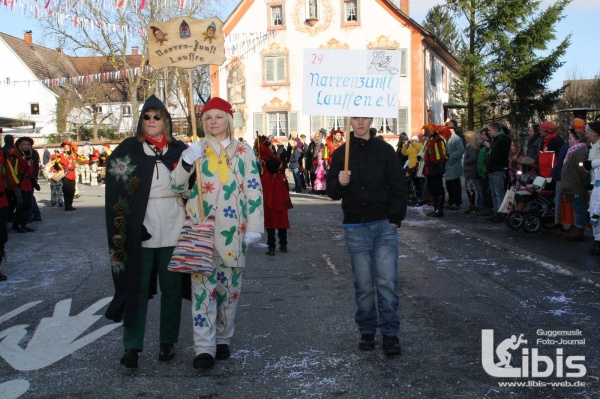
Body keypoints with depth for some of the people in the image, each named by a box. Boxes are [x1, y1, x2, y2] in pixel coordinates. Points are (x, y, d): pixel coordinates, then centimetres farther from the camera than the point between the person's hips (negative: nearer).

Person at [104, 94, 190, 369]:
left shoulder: (180, 150, 8)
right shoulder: (127, 149, 5)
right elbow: (116, 190, 0)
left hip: (173, 231, 1)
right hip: (140, 231, -1)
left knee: (171, 288, 8)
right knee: (136, 287, 2)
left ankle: (168, 341, 21)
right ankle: (132, 346, 9)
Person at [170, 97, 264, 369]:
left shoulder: (244, 151, 7)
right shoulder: (196, 150, 9)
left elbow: (254, 190, 3)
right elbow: (177, 186, 5)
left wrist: (254, 227, -4)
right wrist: (187, 161, -13)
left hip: (232, 229, 1)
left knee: (230, 285, 8)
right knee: (203, 285, -7)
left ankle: (223, 339, 23)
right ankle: (204, 348, -4)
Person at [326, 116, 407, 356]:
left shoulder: (385, 150, 4)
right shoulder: (341, 153, 7)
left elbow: (399, 188, 5)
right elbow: (332, 192, 6)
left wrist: (395, 219, -3)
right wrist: (339, 183, -16)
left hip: (384, 225, -1)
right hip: (355, 228, 1)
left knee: (387, 282, -5)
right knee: (364, 285, 5)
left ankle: (390, 334, 5)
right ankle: (367, 331, 18)